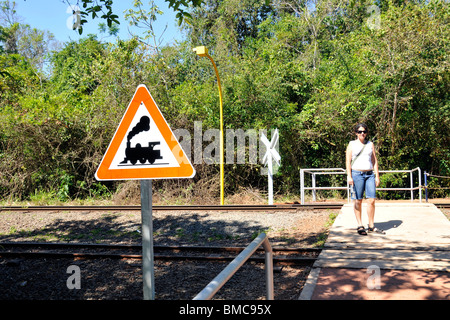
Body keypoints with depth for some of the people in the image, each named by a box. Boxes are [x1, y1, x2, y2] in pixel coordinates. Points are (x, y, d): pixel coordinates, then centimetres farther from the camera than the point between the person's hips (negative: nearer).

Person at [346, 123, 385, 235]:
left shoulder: (370, 144, 15)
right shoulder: (352, 144, 6)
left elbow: (374, 161, 16)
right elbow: (348, 161, 1)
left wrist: (377, 176, 10)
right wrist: (349, 176, -8)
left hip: (370, 174, 3)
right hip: (357, 174, -3)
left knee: (371, 200, -3)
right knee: (358, 201, -2)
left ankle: (371, 226, 7)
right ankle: (360, 226, 6)